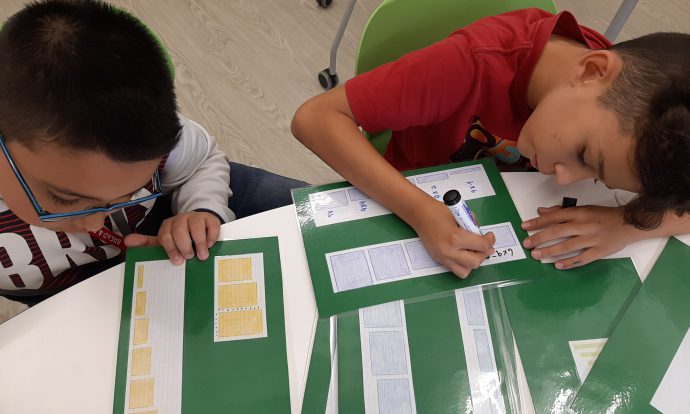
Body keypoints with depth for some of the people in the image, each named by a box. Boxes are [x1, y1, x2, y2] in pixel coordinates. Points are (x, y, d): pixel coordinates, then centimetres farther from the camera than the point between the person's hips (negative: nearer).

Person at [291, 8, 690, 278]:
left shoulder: (624, 100, -22)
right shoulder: (474, 65, -36)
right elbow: (315, 118, -35)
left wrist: (630, 222, -37)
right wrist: (417, 210, -46)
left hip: (507, 237, 3)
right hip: (409, 224, -3)